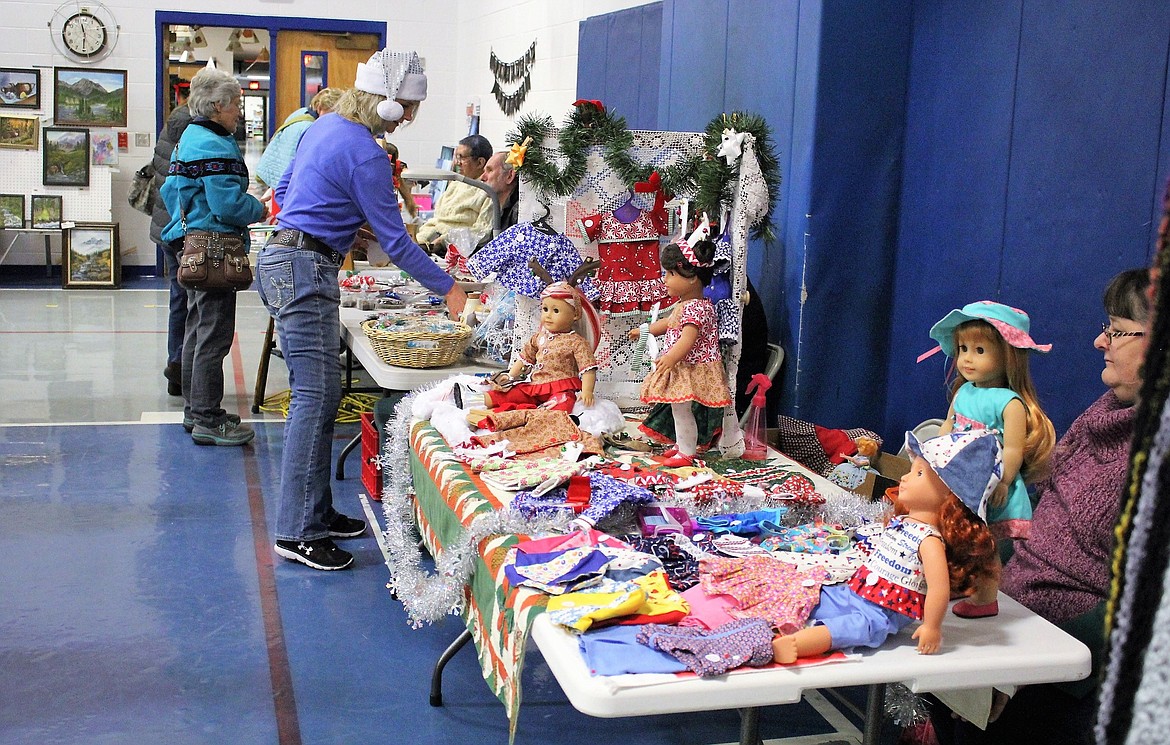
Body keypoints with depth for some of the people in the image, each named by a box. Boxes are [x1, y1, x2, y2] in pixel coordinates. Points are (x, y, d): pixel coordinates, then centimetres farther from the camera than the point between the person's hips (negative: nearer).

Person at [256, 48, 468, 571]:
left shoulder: (325, 126, 14)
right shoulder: (365, 156, -15)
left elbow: (284, 190, 25)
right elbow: (395, 241, -12)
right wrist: (448, 289, -4)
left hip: (283, 259, 10)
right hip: (304, 272, -10)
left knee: (317, 394, 11)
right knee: (317, 396, -10)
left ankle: (315, 512, 17)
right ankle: (298, 533, -9)